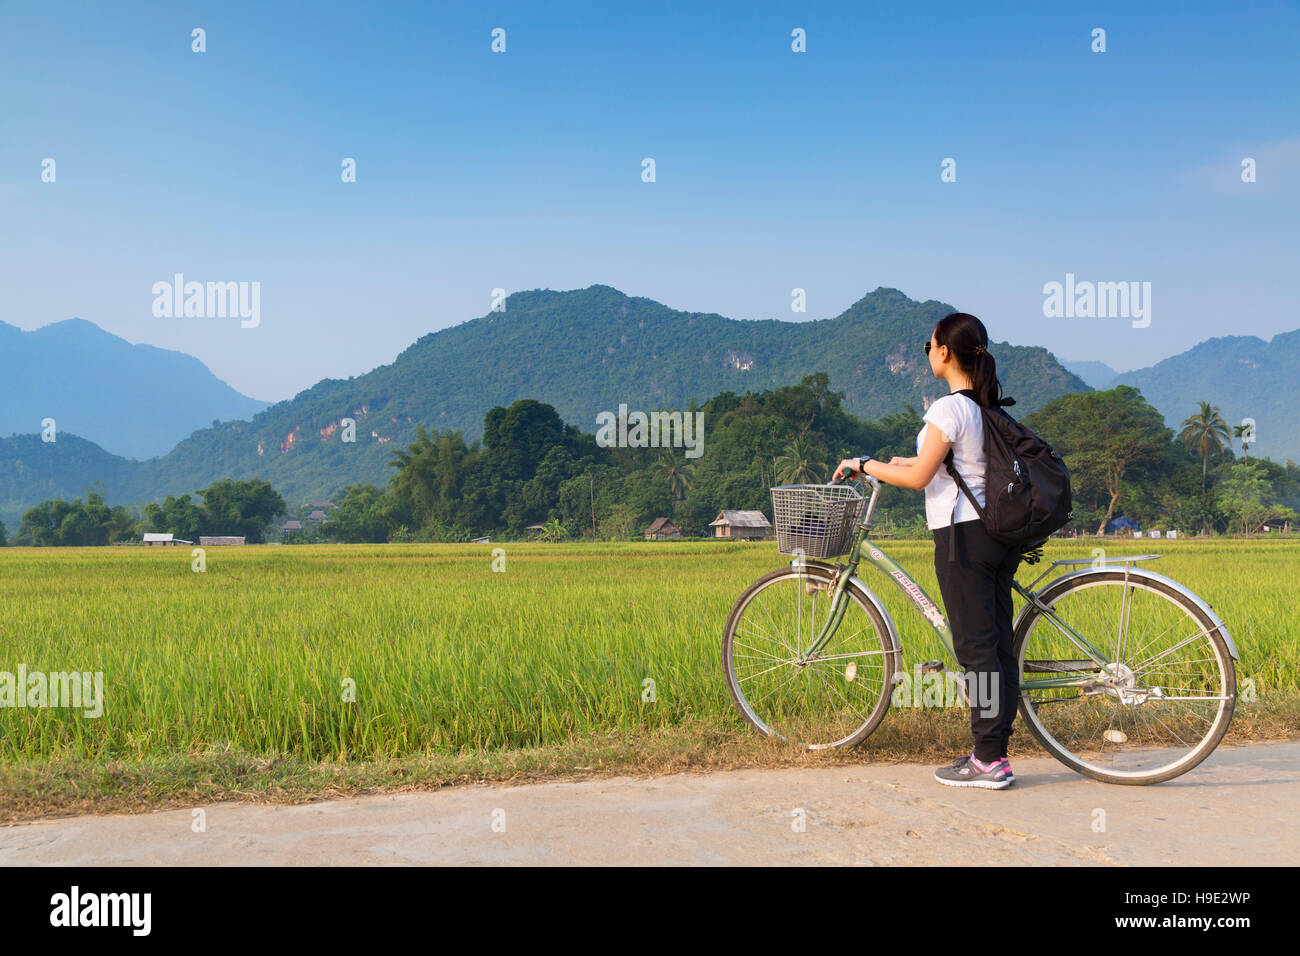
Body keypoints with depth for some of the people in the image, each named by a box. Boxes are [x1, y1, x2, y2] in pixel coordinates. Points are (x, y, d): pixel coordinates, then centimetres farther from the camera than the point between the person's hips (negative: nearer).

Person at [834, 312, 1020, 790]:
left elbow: (920, 478, -17)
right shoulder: (989, 407, 12)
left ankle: (988, 761, 2)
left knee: (976, 646, -4)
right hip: (1001, 531, 9)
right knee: (999, 644, 10)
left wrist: (863, 464, -4)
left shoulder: (948, 409, -14)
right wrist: (914, 461, 26)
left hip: (964, 534, -9)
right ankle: (995, 751, 17)